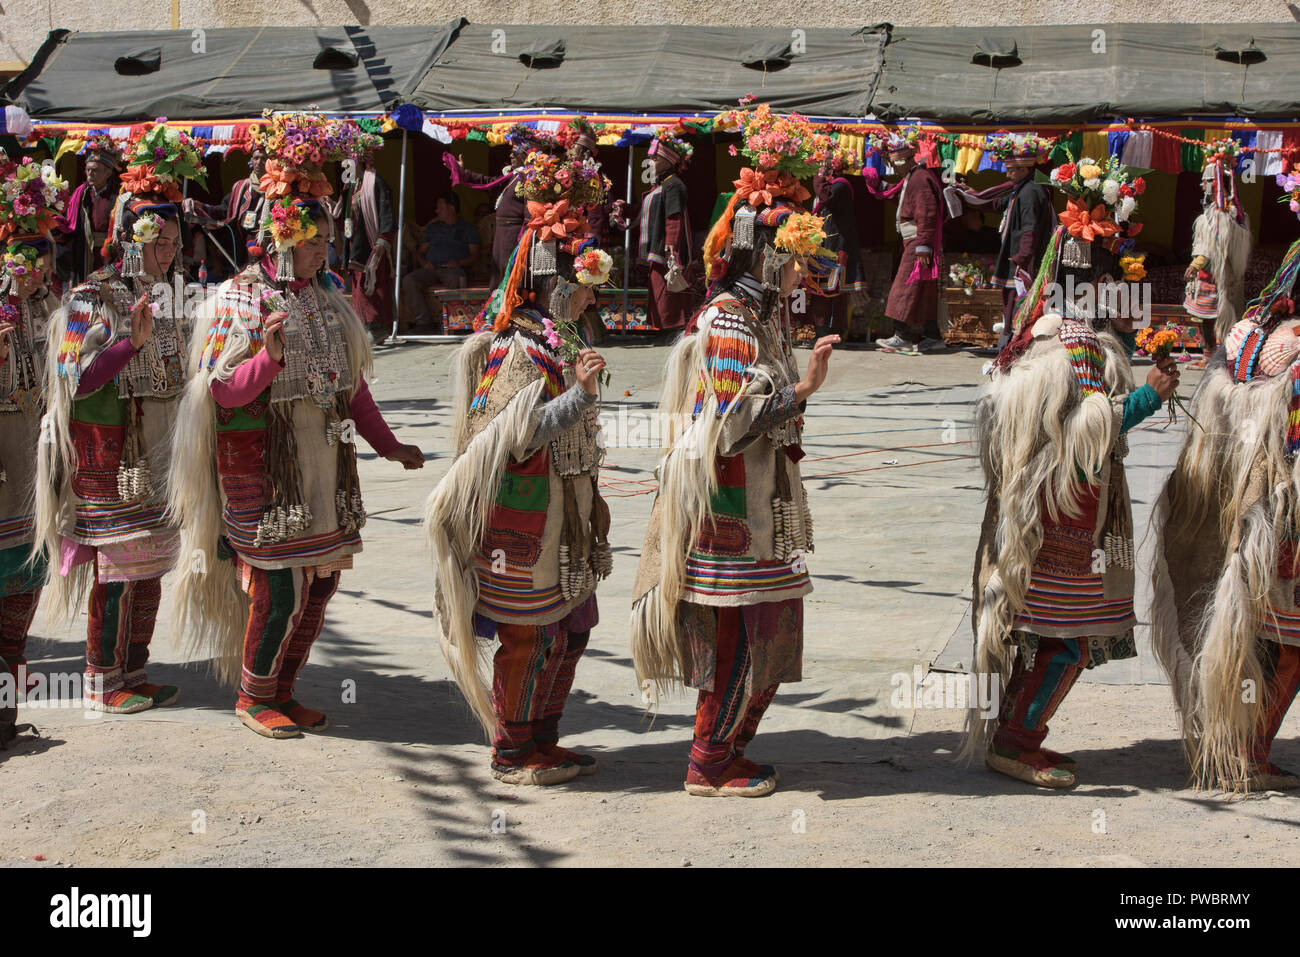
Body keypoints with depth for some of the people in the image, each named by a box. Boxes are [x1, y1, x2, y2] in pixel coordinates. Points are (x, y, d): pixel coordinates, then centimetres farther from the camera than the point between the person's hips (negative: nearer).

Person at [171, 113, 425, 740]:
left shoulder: (326, 295, 12)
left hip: (324, 456, 7)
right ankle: (252, 696, 12)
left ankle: (282, 691, 23)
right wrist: (271, 355, -28)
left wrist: (388, 446, 14)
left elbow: (352, 383, 17)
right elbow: (221, 390, -12)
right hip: (263, 459, -7)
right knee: (280, 587, -7)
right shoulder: (241, 298, -7)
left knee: (322, 579, 8)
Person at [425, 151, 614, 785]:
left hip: (559, 515, 10)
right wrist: (579, 392, -26)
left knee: (571, 626, 15)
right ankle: (512, 754, 13)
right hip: (524, 517, -10)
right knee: (528, 635, 0)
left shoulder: (559, 344, 12)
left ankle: (541, 742, 27)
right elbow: (516, 438, -24)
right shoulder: (520, 352, -18)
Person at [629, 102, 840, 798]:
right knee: (744, 635, -4)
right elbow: (731, 421, -23)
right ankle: (710, 764, 7)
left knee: (759, 635, 15)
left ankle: (727, 751, 25)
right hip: (734, 509, -10)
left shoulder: (758, 314, 14)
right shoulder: (729, 321, -16)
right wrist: (802, 389, -22)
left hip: (758, 505, 10)